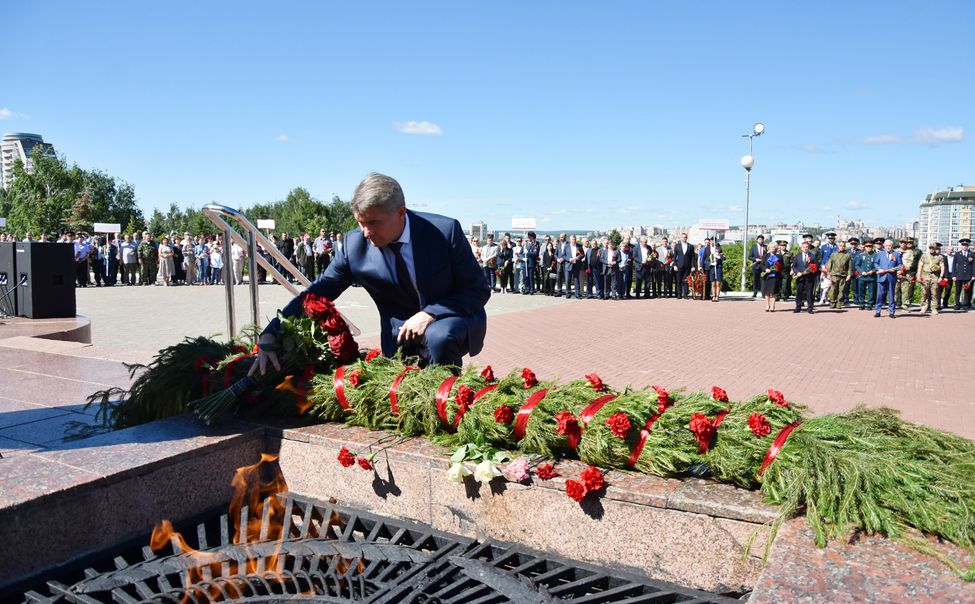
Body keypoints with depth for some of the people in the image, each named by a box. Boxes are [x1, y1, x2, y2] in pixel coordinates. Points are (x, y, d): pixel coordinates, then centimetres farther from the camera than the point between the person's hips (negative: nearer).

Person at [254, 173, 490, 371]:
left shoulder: (445, 230, -20)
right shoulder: (355, 244, -11)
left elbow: (479, 290, -12)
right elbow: (316, 293, -5)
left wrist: (430, 314, -27)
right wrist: (270, 336, -18)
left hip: (451, 320, -2)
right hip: (402, 335, 3)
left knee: (438, 337, -33)